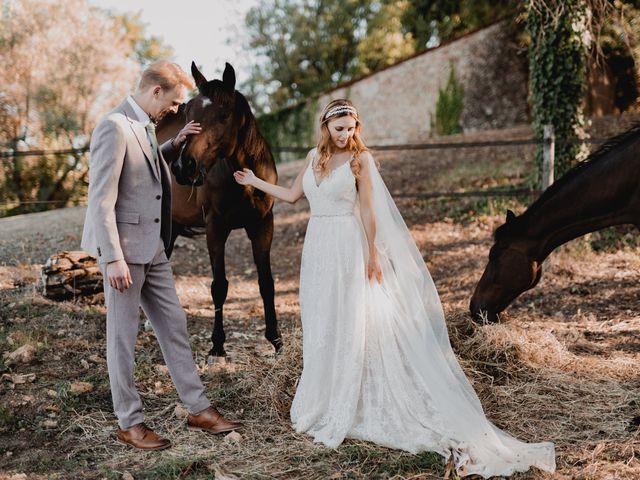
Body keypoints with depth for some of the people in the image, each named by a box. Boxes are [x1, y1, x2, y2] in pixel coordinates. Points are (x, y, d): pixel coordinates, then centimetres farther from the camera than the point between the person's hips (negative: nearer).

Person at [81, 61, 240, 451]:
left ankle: (199, 408, 22)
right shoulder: (114, 127, -17)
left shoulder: (145, 126, 11)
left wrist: (176, 143, 12)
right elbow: (101, 200, -20)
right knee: (124, 337, 4)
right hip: (125, 249, -9)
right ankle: (130, 423, 17)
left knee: (175, 326, 12)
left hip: (154, 248, 9)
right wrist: (113, 258, -23)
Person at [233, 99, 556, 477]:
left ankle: (344, 412, 8)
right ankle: (322, 402, 23)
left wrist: (373, 255, -7)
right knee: (320, 326, 10)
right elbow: (292, 195, 19)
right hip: (318, 247, 6)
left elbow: (368, 210, -6)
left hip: (348, 248, -6)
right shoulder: (315, 158, 9)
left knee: (347, 325, -1)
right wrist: (254, 181, 24)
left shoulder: (359, 159, -6)